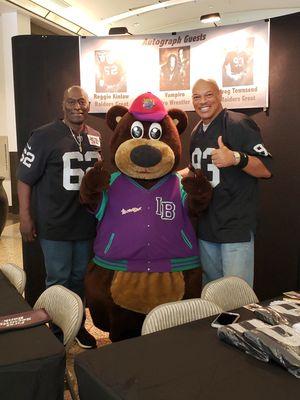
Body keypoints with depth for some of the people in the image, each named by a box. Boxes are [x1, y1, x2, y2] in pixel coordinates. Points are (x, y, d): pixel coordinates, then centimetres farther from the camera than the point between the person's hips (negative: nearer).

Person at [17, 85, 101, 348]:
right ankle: (57, 331, 27)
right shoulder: (44, 136, -9)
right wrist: (25, 217, -11)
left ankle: (78, 324, 35)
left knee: (80, 277, 17)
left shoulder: (96, 137, 7)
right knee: (58, 281, 7)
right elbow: (25, 179, -8)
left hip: (86, 223, 5)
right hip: (55, 225, -4)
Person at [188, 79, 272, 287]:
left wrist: (236, 158, -33)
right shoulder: (197, 132, 14)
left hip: (236, 227, -8)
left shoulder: (238, 124, -11)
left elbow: (266, 170, -17)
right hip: (206, 228, 8)